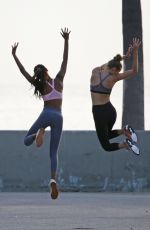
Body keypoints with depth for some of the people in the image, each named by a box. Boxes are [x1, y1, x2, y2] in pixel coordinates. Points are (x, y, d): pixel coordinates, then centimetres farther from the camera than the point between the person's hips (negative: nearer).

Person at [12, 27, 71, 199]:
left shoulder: (40, 86, 2)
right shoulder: (58, 80, 6)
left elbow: (23, 72, 6)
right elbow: (65, 61, 9)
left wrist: (14, 55, 12)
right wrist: (66, 41, 11)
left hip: (46, 115, -2)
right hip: (58, 117, 2)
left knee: (26, 141, 15)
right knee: (53, 153, 4)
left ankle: (39, 132, -19)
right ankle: (53, 179, -20)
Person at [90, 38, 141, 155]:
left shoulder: (95, 72, -5)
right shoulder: (113, 78, -6)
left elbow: (108, 65, 17)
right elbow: (134, 71, -1)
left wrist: (124, 56, 24)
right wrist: (135, 51, -9)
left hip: (99, 113, -2)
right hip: (110, 110, 2)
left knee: (106, 145, 8)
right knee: (107, 135, 31)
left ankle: (125, 144, -20)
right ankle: (125, 130, 3)